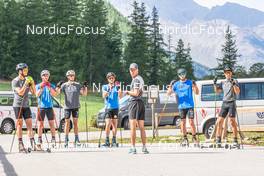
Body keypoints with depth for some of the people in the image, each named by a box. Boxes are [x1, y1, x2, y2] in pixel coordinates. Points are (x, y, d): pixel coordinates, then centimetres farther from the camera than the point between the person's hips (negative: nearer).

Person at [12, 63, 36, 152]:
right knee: (19, 124, -3)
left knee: (29, 124, -2)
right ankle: (20, 145, -2)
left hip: (26, 105, 5)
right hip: (18, 105, -5)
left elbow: (33, 92, 7)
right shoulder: (15, 81, -6)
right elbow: (20, 92, -17)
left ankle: (33, 144, -6)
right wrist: (26, 83, -20)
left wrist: (32, 83, -7)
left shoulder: (27, 80, 10)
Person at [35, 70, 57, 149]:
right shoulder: (38, 86, 9)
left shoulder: (51, 86, 11)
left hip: (49, 107, 1)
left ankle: (53, 139, 1)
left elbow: (54, 94, -5)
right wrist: (41, 88, -16)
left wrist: (49, 87, -14)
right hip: (41, 107, -1)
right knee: (40, 124, -1)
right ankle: (39, 140, 2)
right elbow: (37, 95, -5)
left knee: (52, 123, -2)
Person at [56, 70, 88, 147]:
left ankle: (76, 140, 9)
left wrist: (85, 86, -8)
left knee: (75, 123, 4)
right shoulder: (64, 85, 3)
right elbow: (57, 92, -5)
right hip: (67, 107, -1)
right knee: (67, 123, 2)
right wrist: (58, 87, -21)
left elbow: (84, 94, 4)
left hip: (75, 106, 1)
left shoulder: (77, 85, 6)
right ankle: (66, 140, 6)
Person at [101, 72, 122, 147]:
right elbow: (104, 96, -6)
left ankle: (114, 141, 10)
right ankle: (107, 141, -8)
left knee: (115, 124, 3)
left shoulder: (117, 87, 7)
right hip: (108, 107, -1)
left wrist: (119, 89, -21)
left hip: (115, 107, 1)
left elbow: (120, 96, -4)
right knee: (108, 124, -11)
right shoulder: (105, 87, 8)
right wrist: (108, 89, -23)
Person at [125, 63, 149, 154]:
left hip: (134, 102, -9)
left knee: (132, 127, -9)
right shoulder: (141, 79, 19)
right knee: (142, 127, 10)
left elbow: (136, 93, -18)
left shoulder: (136, 80, -11)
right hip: (141, 102, 9)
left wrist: (128, 92, -3)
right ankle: (144, 147, 11)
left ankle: (133, 148, -12)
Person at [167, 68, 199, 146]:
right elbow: (169, 93, 4)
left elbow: (197, 93, 0)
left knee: (191, 122, -6)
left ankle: (194, 138, 2)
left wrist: (195, 85, -16)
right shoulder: (176, 84, 8)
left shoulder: (190, 83, 5)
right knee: (183, 122, 2)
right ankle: (185, 139, 9)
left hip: (190, 105, -2)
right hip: (181, 106, 2)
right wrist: (171, 86, -12)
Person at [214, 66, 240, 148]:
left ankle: (235, 141, -8)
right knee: (219, 121, 1)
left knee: (232, 121, -11)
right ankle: (218, 140, 7)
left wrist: (233, 84, -22)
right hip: (224, 103, 5)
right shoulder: (223, 83, 17)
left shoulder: (234, 81, 2)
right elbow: (217, 91, 20)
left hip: (231, 103, -5)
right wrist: (215, 84, 5)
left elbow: (237, 92, -8)